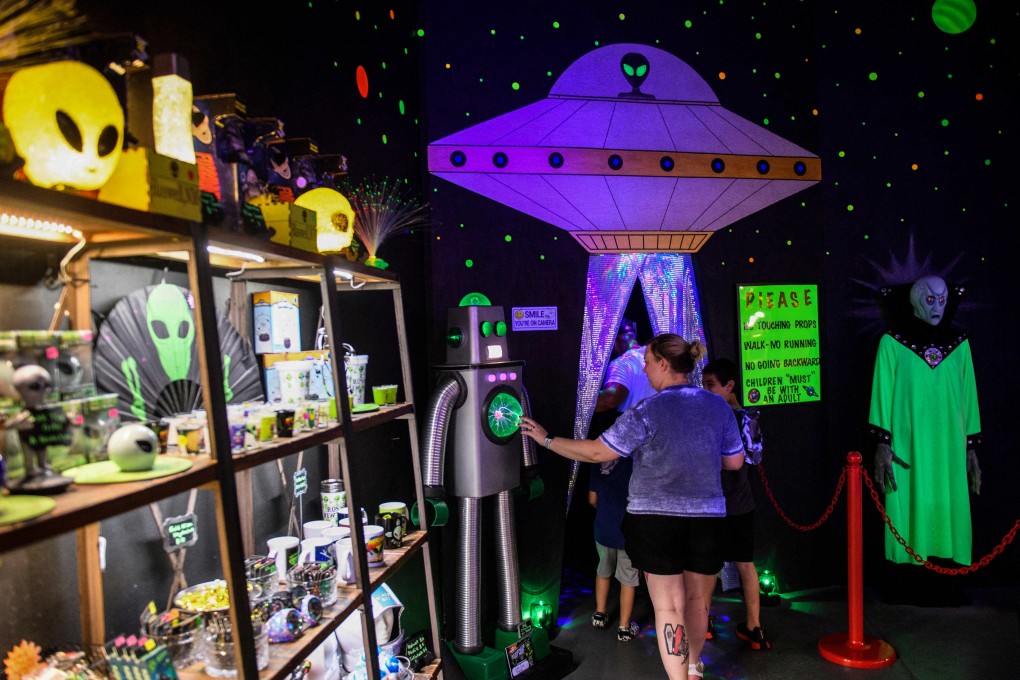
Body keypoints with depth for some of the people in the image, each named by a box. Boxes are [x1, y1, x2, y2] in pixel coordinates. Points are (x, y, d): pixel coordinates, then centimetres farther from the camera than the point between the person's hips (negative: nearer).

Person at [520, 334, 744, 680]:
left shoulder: (647, 412, -12)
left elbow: (596, 452, -10)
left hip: (656, 518, -5)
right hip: (706, 518, 5)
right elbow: (735, 461, 10)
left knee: (668, 608, 5)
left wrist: (546, 439, 0)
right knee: (694, 598, 22)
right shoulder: (718, 406, 2)